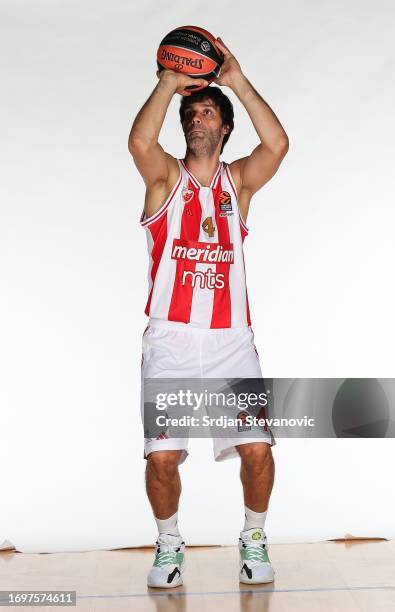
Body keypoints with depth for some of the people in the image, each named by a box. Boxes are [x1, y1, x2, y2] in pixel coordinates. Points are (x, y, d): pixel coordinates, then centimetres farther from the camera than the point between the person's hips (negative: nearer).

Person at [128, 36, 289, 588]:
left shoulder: (239, 180, 11)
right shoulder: (165, 177, 7)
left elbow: (277, 143, -9)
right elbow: (139, 141, -17)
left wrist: (238, 82, -8)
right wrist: (169, 82, -9)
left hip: (232, 340, 1)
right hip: (170, 339, -1)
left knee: (257, 448, -7)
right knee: (161, 455, -6)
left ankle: (254, 540, 20)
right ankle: (169, 544, 21)